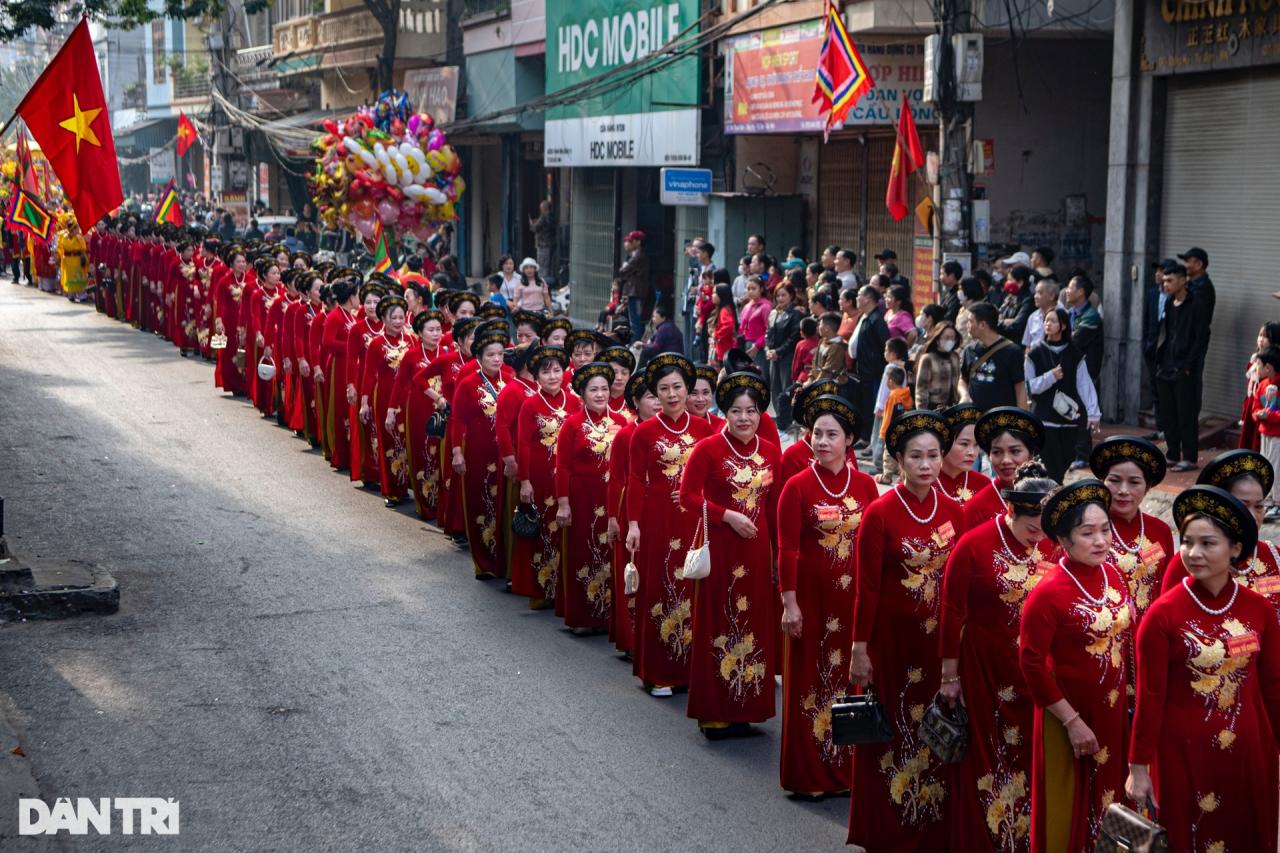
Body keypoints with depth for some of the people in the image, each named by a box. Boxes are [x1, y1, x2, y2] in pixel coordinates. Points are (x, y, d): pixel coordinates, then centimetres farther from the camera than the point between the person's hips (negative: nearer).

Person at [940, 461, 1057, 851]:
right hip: (986, 672, -4)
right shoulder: (974, 545, -12)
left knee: (1031, 757, 10)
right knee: (988, 758, 8)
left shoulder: (1050, 547, 1)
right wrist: (950, 676, -7)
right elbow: (952, 613, -9)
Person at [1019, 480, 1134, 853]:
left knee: (1107, 804, 19)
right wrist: (1072, 721, -16)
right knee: (1069, 814, 8)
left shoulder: (1113, 575, 0)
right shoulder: (1048, 593, -20)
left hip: (1113, 712, 6)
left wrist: (1128, 702, 8)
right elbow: (1032, 664, -18)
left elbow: (1125, 640, 10)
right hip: (1069, 715, -6)